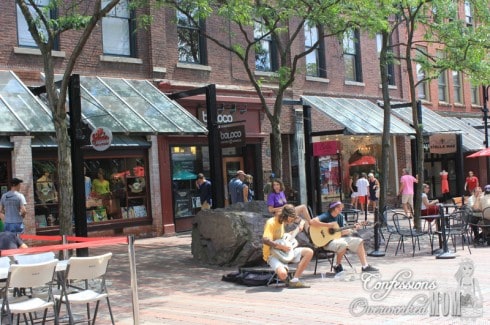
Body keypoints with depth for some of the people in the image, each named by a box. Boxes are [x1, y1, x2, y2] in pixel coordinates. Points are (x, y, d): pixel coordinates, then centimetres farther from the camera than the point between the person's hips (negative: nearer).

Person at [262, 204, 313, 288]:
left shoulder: (282, 222, 11)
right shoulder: (271, 223, -17)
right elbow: (265, 240, -30)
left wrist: (297, 230, 11)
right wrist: (282, 247, -28)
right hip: (272, 254, -9)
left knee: (309, 252, -3)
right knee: (282, 274, -37)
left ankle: (294, 280, -7)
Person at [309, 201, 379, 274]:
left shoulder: (340, 216, 8)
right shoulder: (326, 216, -15)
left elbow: (340, 232, 11)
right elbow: (312, 222, -32)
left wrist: (350, 230, -8)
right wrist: (328, 225, -27)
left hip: (338, 238, 8)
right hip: (327, 241, -8)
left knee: (359, 241, 0)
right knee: (343, 244, -35)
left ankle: (365, 266, -2)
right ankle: (338, 266, -12)